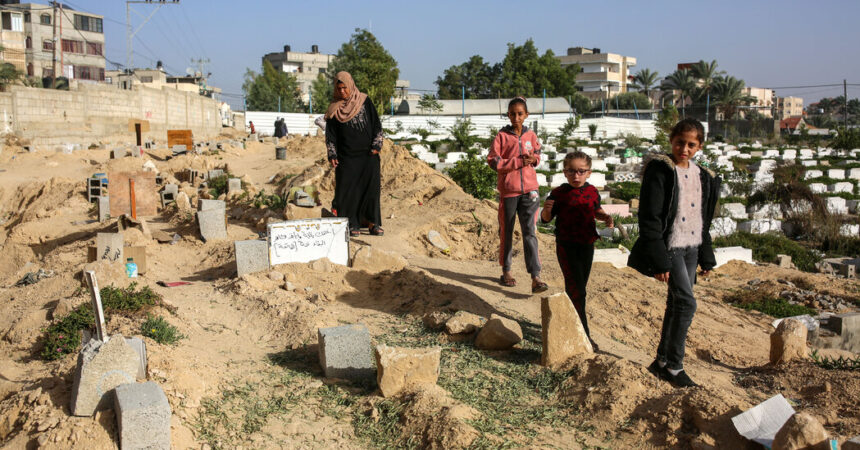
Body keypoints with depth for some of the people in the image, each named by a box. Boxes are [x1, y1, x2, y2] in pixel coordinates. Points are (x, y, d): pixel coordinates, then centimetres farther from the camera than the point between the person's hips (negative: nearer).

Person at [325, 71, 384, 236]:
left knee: (371, 187, -3)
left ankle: (373, 223, 3)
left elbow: (377, 124, 5)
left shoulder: (365, 101, 4)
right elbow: (330, 134, 5)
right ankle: (352, 224, 5)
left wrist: (377, 145, -4)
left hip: (368, 155, 0)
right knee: (348, 189, -3)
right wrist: (332, 155, -4)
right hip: (346, 156, 0)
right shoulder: (334, 108, 4)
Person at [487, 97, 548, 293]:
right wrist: (518, 161, -15)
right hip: (508, 190, -1)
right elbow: (493, 161, -8)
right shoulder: (502, 136, -2)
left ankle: (536, 277, -12)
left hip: (529, 189, 1)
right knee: (506, 231, 10)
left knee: (530, 231, -7)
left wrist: (534, 159, -4)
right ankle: (506, 270, 27)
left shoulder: (531, 136, 7)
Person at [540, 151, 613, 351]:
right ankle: (583, 334, -3)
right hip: (566, 246, -5)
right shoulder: (559, 193, -9)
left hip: (587, 245, 5)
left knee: (578, 288, 14)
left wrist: (606, 217, 0)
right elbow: (546, 218, -5)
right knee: (576, 290, -9)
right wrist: (547, 209, -27)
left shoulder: (592, 192, 3)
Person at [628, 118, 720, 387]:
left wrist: (706, 258, 17)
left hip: (691, 248, 7)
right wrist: (659, 261, -19)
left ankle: (662, 361, 23)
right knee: (686, 302, -13)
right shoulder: (660, 170, -10)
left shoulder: (704, 177, 12)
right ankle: (674, 367, -3)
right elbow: (649, 219, -15)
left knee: (676, 304, 12)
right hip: (670, 246, -7)